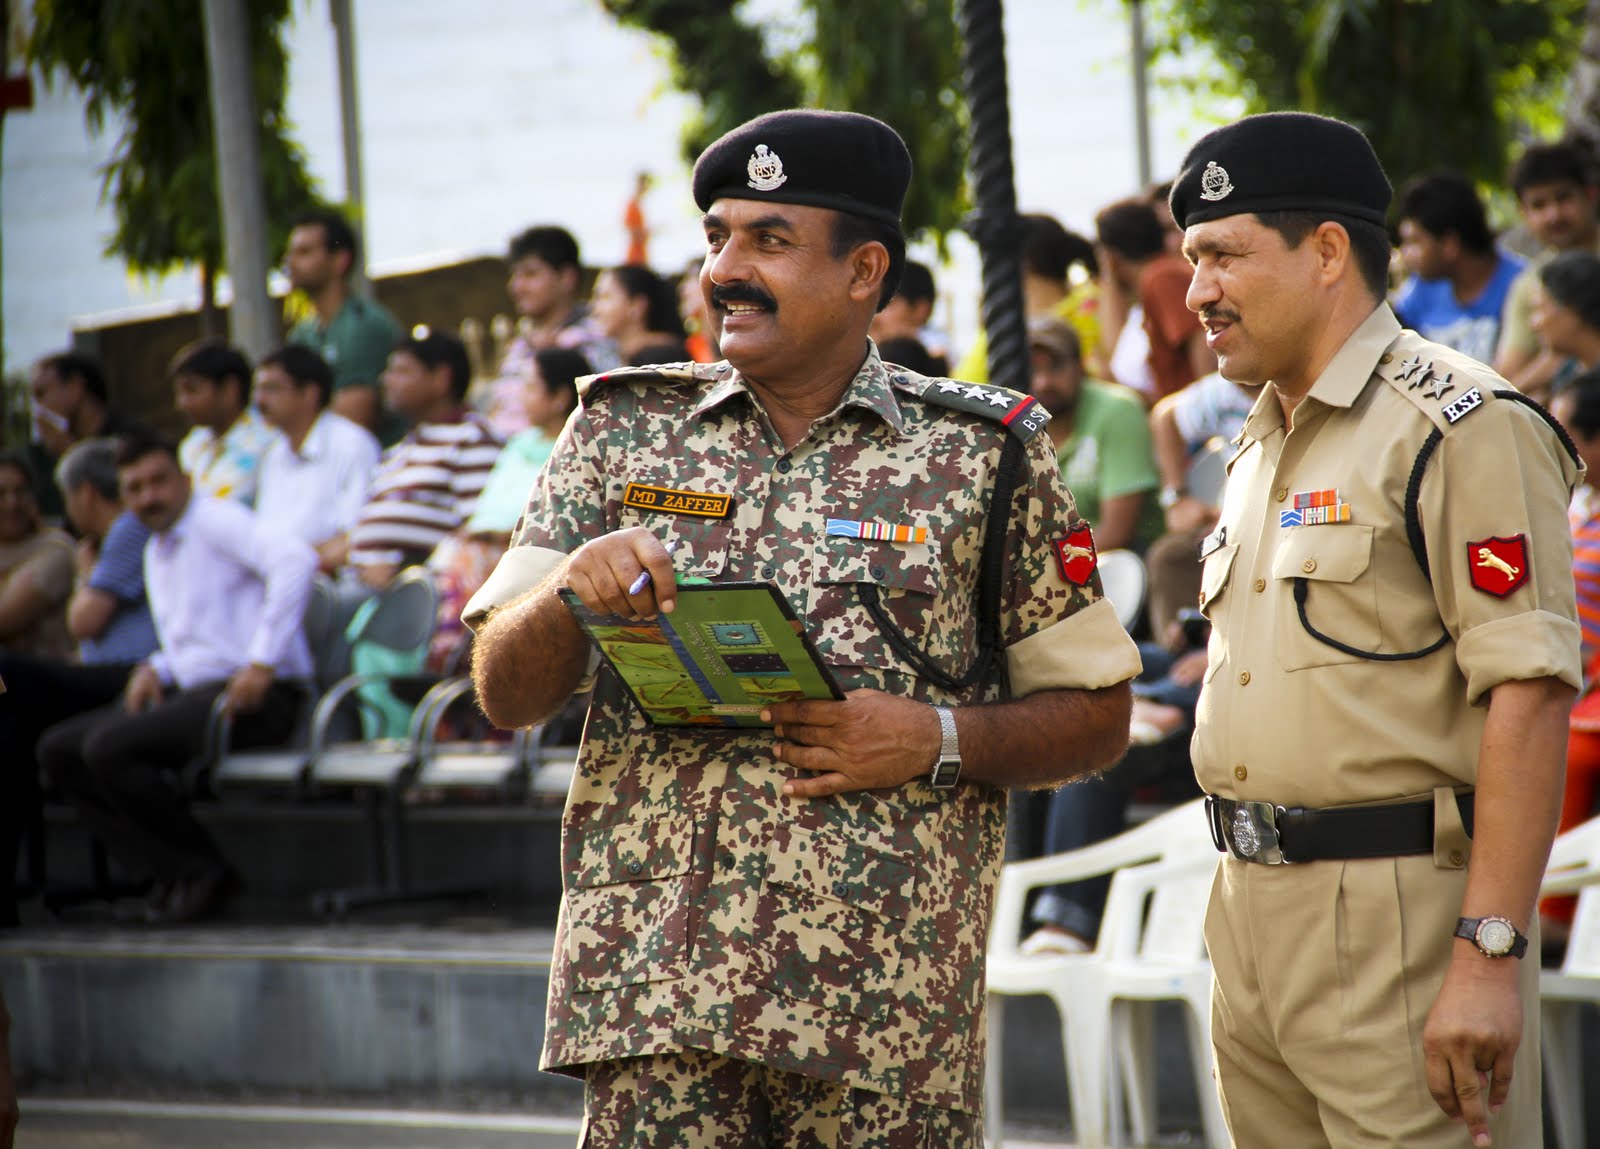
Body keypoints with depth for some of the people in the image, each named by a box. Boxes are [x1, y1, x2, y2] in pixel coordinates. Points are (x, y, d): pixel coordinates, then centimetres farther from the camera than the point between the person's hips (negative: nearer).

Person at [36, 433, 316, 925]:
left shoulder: (215, 520, -9)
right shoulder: (156, 552, 20)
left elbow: (296, 560, -27)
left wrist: (262, 663, -28)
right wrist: (155, 670, 6)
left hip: (258, 697, -10)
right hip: (195, 690, 10)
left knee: (108, 749, -26)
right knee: (57, 750, 0)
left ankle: (204, 871, -11)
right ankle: (172, 872, -4)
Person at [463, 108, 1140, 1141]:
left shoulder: (980, 456, 6)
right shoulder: (622, 432, 12)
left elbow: (1097, 716, 8)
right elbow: (506, 695, 8)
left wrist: (936, 739, -9)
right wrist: (571, 590, -13)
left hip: (886, 984, -1)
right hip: (652, 968, 1)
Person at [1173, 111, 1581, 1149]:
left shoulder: (1460, 428, -10)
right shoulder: (1263, 447, 19)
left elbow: (1530, 698, -17)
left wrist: (1491, 953, -23)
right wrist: (1246, 912, 17)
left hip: (1401, 913, -9)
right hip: (1255, 908, 9)